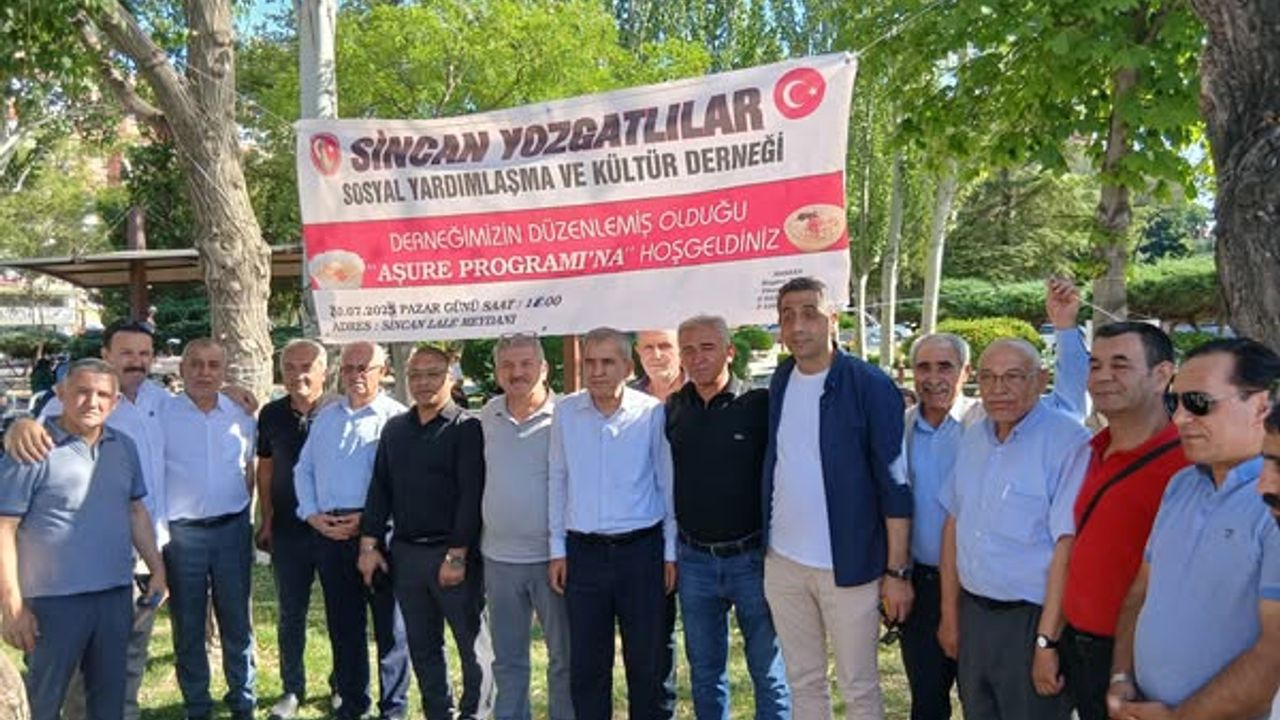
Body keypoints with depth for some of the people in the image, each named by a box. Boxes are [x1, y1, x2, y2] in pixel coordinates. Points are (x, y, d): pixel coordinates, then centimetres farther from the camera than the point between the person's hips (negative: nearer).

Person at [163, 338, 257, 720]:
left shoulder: (240, 416, 5)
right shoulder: (161, 413, -6)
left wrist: (244, 516, 10)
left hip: (233, 530, 2)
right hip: (182, 532, -2)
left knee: (237, 622, 11)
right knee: (188, 626, 9)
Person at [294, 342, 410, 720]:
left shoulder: (396, 418, -5)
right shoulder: (325, 417, 15)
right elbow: (303, 469, 17)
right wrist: (313, 515, 2)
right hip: (327, 531, 6)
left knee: (389, 623, 3)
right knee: (342, 621, 14)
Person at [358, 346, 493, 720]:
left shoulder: (467, 428, -6)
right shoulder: (394, 429, 12)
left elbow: (471, 495, -13)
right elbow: (379, 489, 13)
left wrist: (456, 555, -17)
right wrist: (369, 545, 6)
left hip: (453, 553, -5)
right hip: (404, 552, 6)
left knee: (473, 644, 2)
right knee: (422, 646, 14)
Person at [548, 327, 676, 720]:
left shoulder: (652, 413, -6)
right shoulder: (565, 412, 1)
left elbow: (668, 484, 0)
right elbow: (558, 482, 8)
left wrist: (671, 552, 1)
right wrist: (557, 548, 7)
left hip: (641, 549, -2)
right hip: (583, 551, 2)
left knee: (647, 663, 9)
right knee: (586, 665, 10)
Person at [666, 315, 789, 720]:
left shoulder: (759, 405, -8)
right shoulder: (672, 410, 3)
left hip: (752, 557, -3)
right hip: (694, 560, 4)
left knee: (769, 672, 7)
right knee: (704, 671, 16)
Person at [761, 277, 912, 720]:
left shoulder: (870, 386, -12)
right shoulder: (780, 383, 4)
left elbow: (895, 483, -12)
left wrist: (897, 571, -13)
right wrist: (764, 542, 8)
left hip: (848, 565, -5)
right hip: (783, 562, 5)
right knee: (803, 682, 17)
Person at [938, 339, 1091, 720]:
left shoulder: (1068, 442, -17)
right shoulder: (973, 437, 6)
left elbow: (1067, 548, -19)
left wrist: (1046, 642, -18)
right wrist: (950, 613, 11)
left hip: (1030, 619, -6)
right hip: (972, 614, 6)